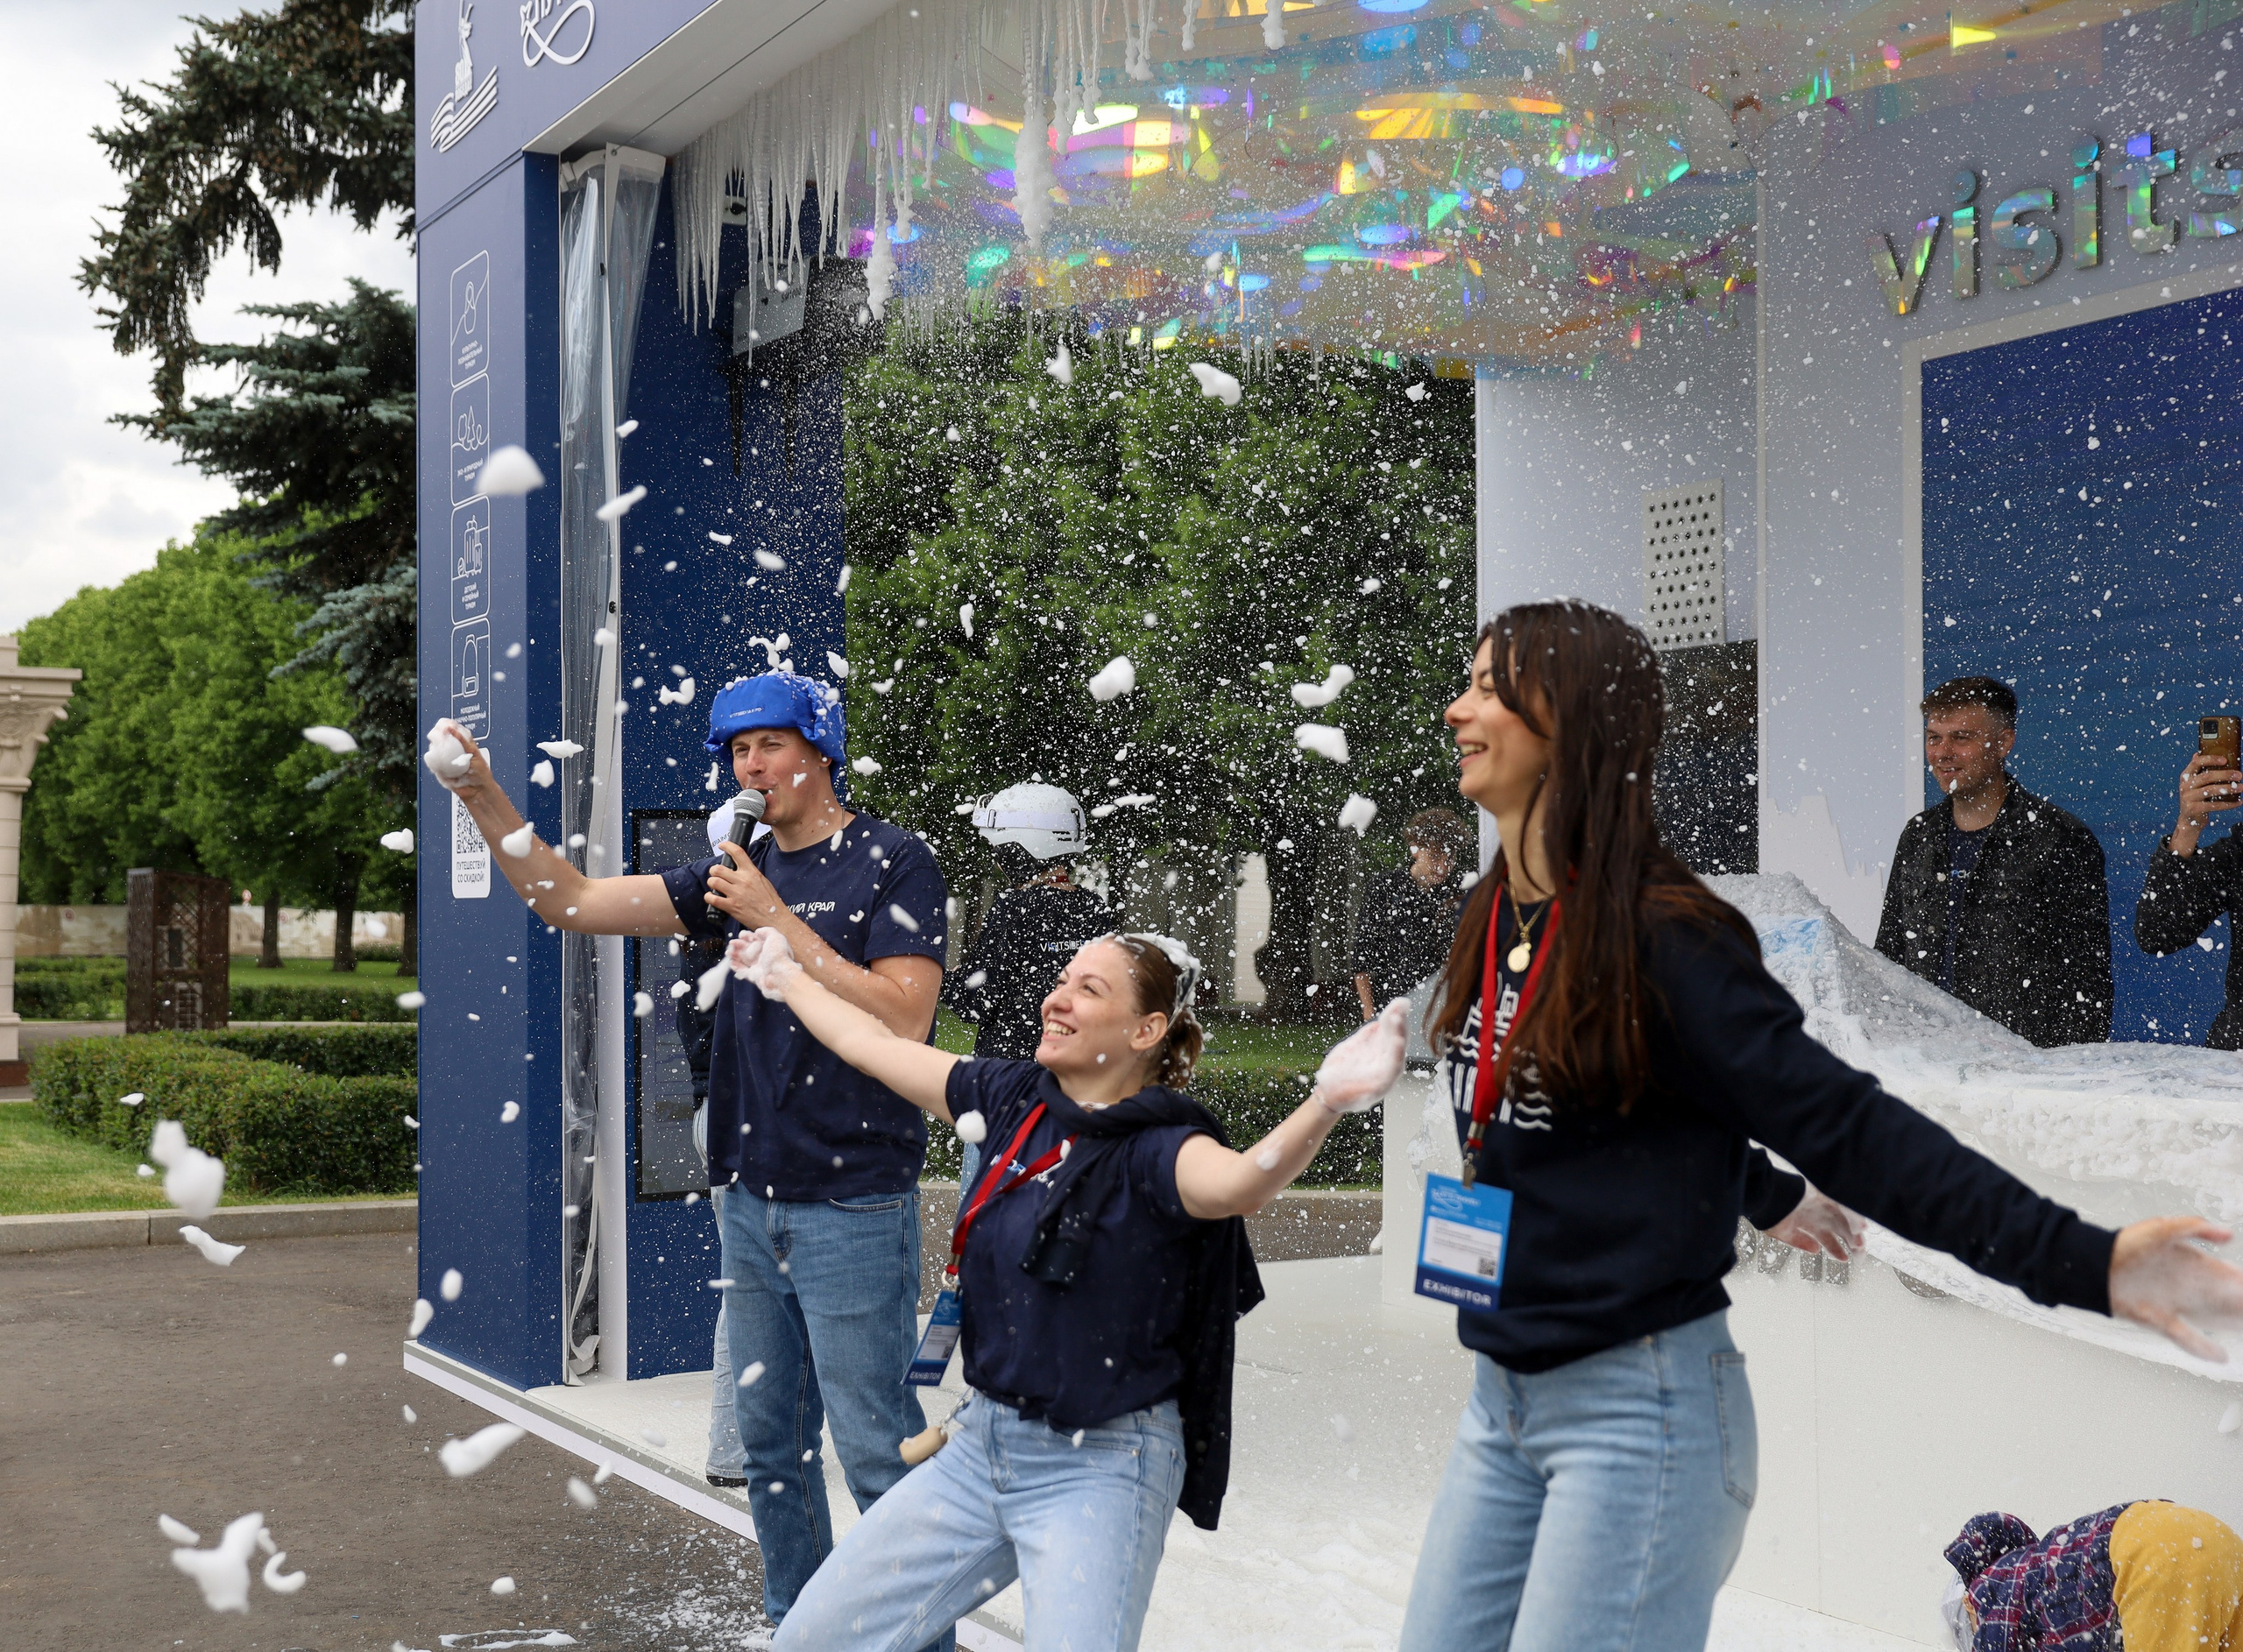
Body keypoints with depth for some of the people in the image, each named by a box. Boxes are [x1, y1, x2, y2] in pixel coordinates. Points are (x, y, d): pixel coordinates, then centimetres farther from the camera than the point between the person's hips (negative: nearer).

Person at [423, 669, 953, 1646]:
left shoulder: (895, 864, -7)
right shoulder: (740, 874, 12)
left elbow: (901, 1020, -18)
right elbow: (573, 902, 10)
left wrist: (777, 922, -16)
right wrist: (481, 796, -1)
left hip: (854, 1211, -7)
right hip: (750, 1201, 7)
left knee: (876, 1452, -3)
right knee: (771, 1447, 15)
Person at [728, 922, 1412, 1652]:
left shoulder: (1156, 1147, -16)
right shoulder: (1014, 1098, 2)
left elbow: (1239, 1183, -40)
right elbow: (873, 1044, 16)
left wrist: (1324, 1103, -58)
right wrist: (785, 974, 29)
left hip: (1098, 1472, -7)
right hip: (982, 1446, 7)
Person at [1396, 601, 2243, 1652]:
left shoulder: (1658, 940, -16)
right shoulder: (1492, 926, 6)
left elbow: (1848, 1127, -20)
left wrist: (2082, 1261, -28)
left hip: (1638, 1409, -7)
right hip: (1501, 1404, 8)